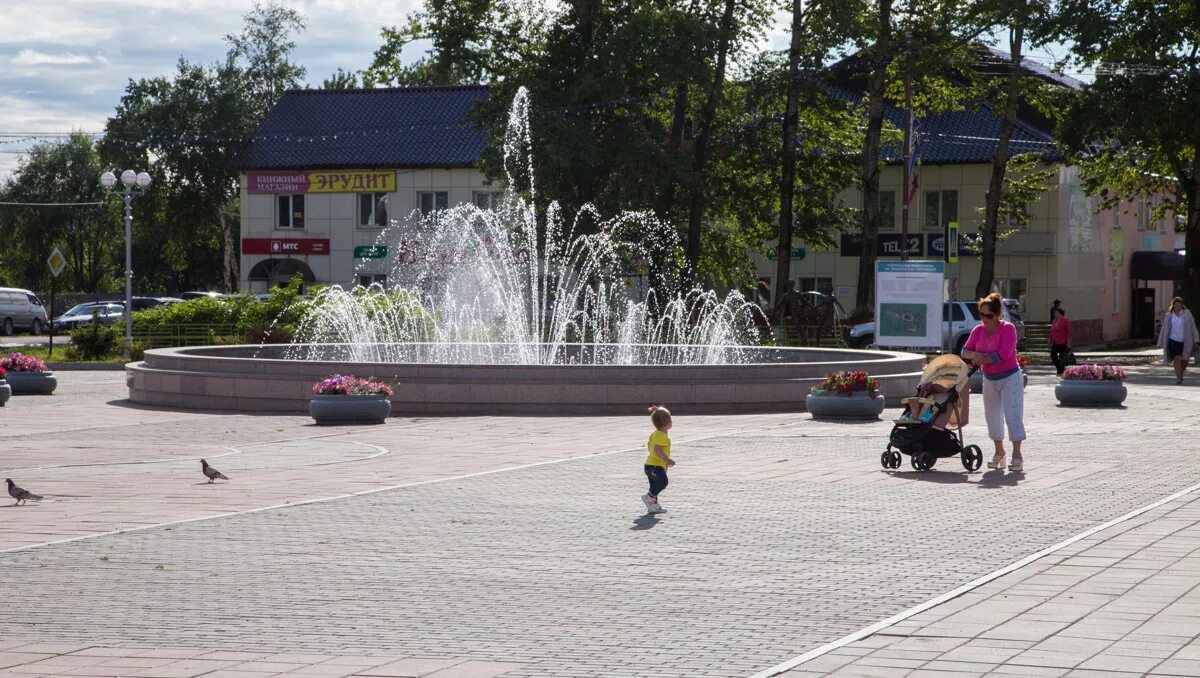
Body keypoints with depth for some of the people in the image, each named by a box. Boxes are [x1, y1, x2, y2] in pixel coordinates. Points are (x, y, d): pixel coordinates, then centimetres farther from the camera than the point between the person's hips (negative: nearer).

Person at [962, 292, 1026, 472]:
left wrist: (982, 358, -17)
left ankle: (1017, 456, -13)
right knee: (992, 416, 12)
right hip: (989, 379, 7)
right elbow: (965, 351, -1)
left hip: (1010, 378, -7)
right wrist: (975, 354, -24)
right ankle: (999, 453, 26)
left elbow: (1004, 355, -27)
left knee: (1012, 415, -12)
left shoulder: (1008, 328, -18)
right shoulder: (978, 330, 0)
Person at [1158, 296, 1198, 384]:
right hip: (1174, 340, -1)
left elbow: (1192, 327, 3)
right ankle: (1178, 378, -9)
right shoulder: (1169, 316, 3)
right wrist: (1163, 343, 7)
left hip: (1185, 341, 1)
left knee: (1184, 360, 7)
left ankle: (1181, 375, 32)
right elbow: (1164, 330, 7)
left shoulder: (1187, 314, 1)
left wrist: (1195, 340, 0)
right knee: (1177, 358, -12)